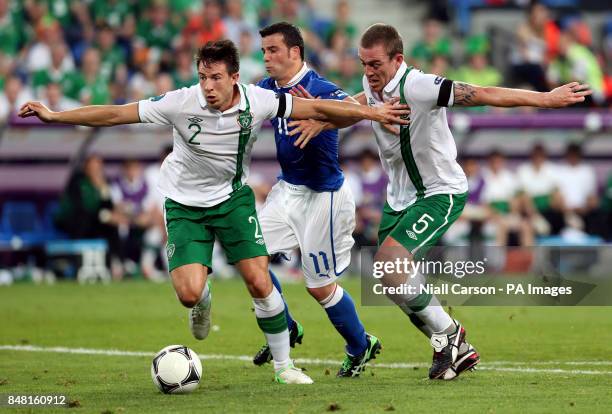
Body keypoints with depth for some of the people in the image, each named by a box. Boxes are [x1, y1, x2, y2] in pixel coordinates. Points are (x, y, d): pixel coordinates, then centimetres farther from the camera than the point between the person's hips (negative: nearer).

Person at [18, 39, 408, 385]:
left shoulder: (258, 102, -19)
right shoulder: (182, 103, -23)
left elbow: (317, 109, -8)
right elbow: (115, 114, -19)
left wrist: (372, 112, -9)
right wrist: (53, 115, -21)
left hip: (233, 197, 1)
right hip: (185, 204, -1)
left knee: (259, 282, -11)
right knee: (189, 293, -15)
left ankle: (284, 366, 7)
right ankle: (203, 302, 26)